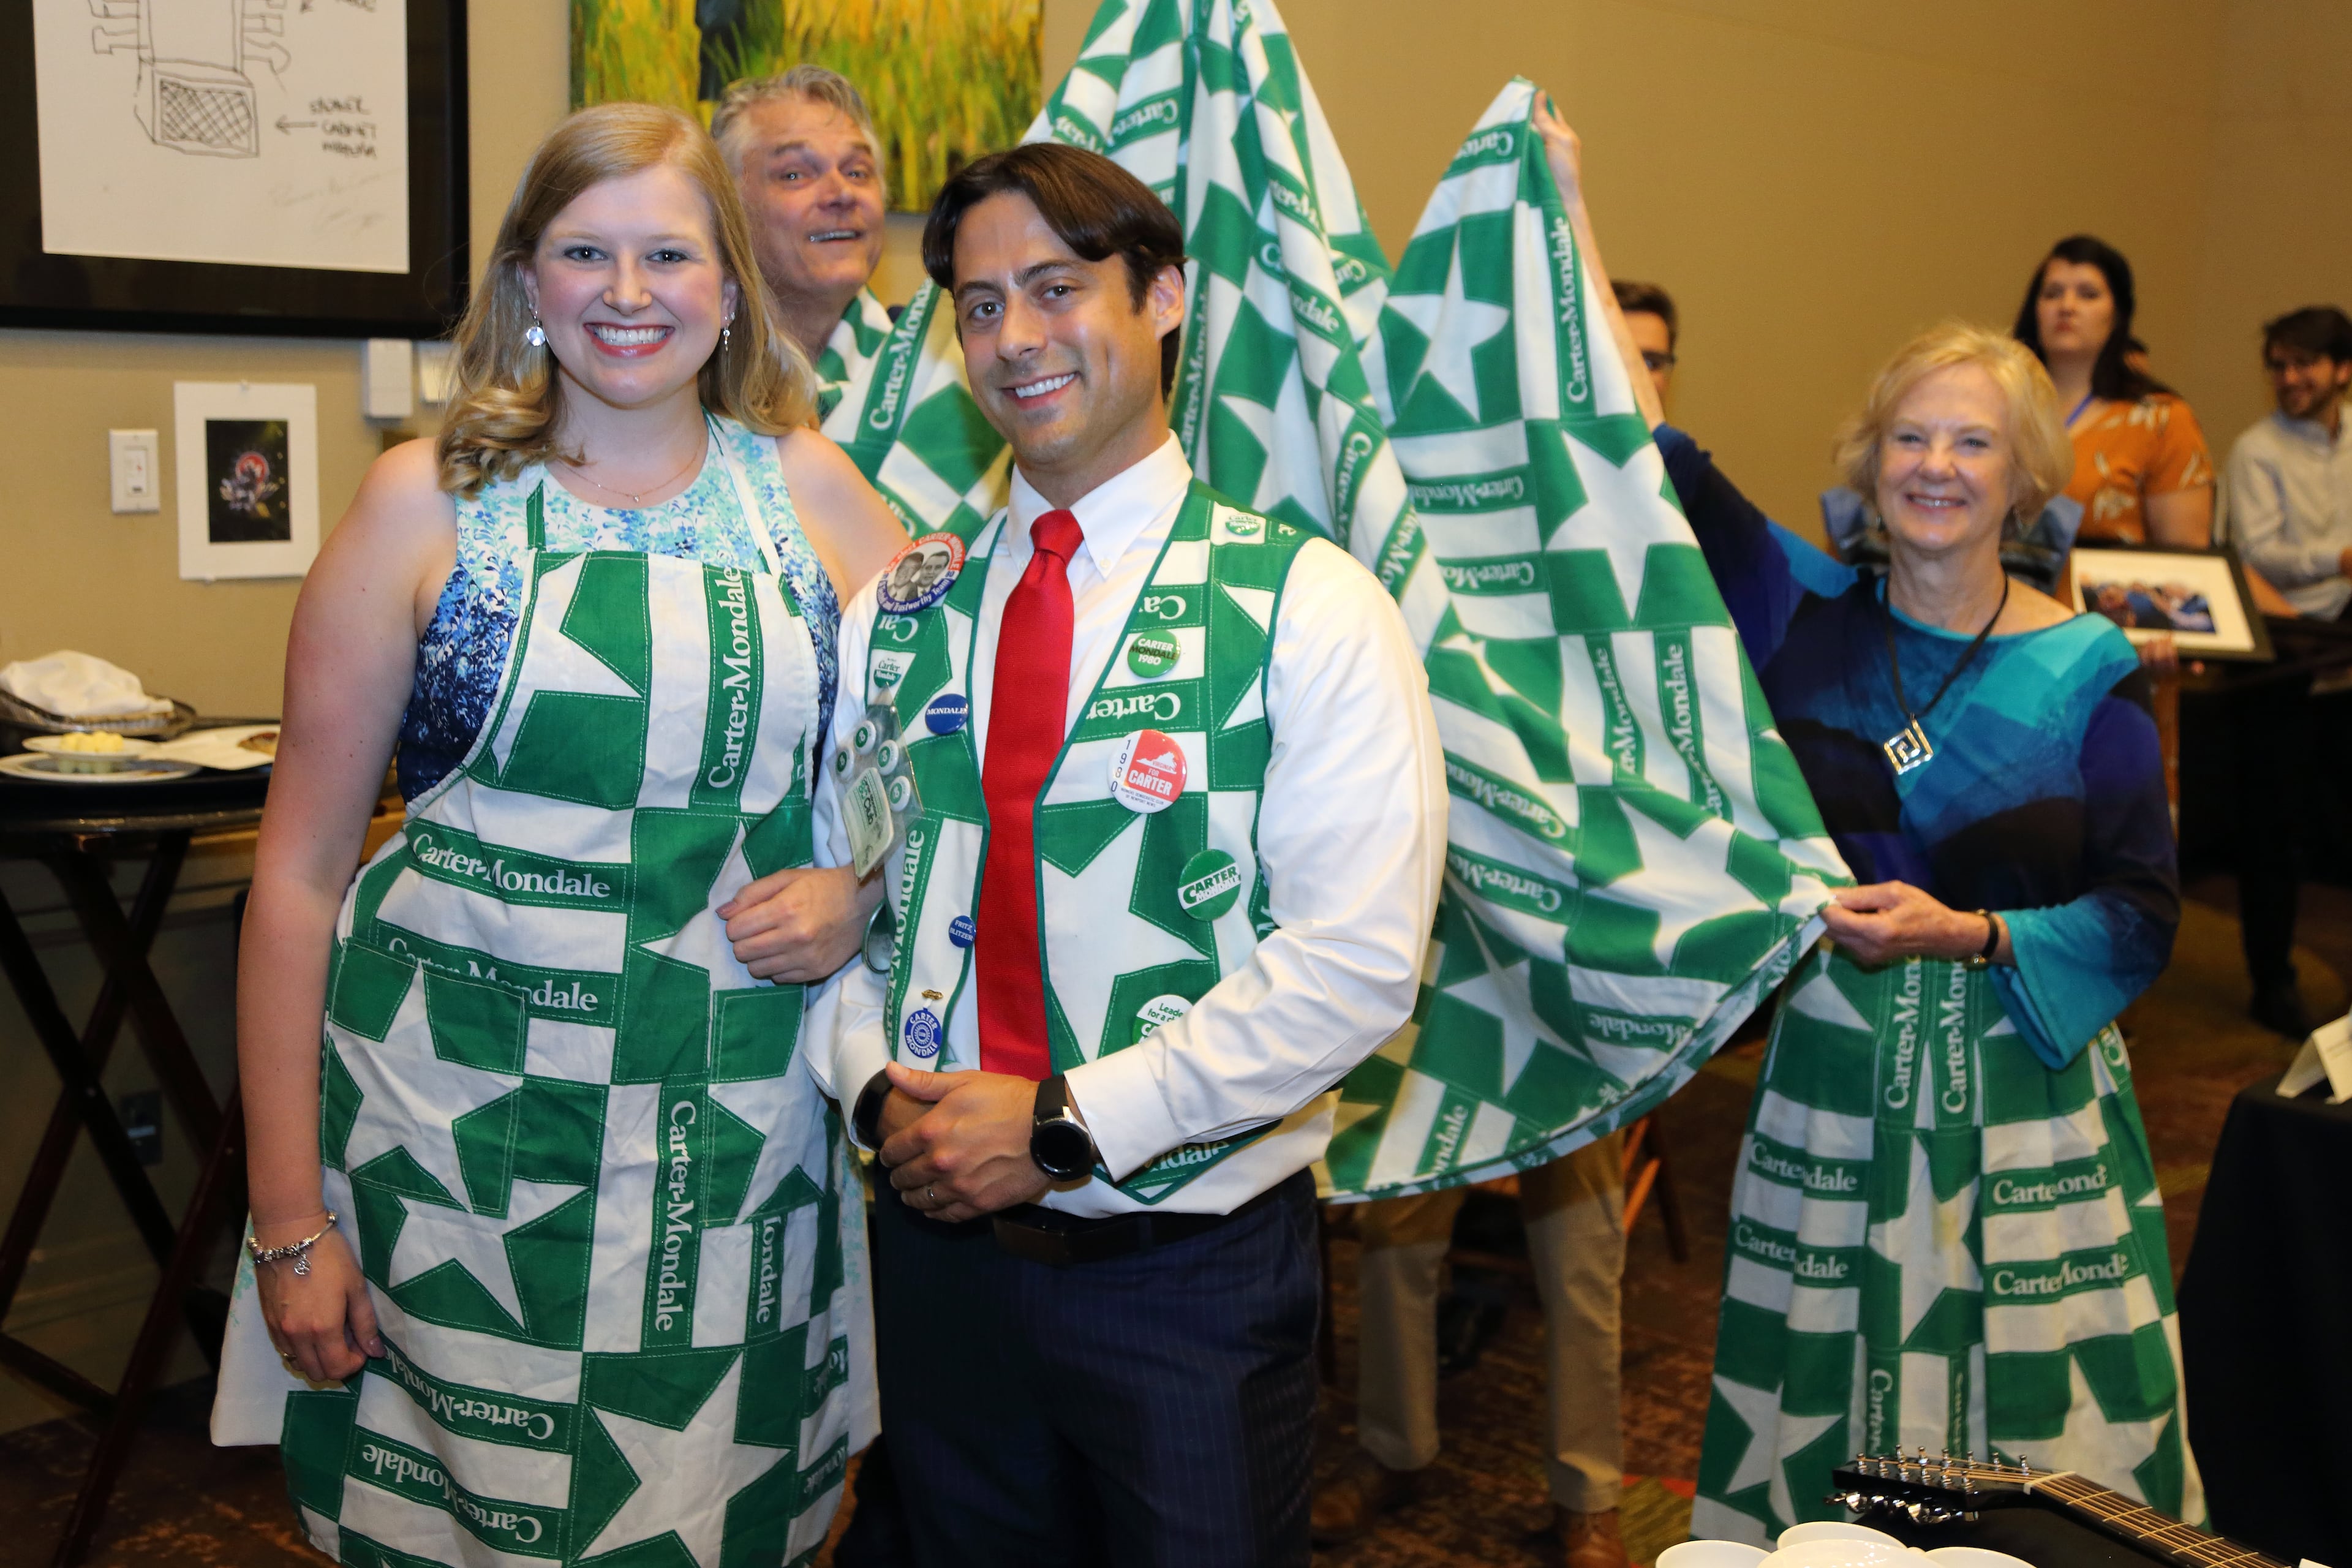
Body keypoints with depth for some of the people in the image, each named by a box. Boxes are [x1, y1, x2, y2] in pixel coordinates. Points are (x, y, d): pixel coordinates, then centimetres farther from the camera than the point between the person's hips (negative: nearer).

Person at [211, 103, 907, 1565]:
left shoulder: (807, 486, 4)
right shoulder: (431, 500, -2)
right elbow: (301, 870, -1)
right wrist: (288, 1219, -3)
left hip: (742, 1138, 2)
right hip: (468, 1120, -1)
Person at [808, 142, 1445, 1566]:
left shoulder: (1308, 607, -9)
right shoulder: (900, 611, 6)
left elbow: (1358, 962, -17)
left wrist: (1063, 1125, -17)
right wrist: (878, 1088, -9)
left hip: (1195, 1273, -3)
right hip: (941, 1247, 4)